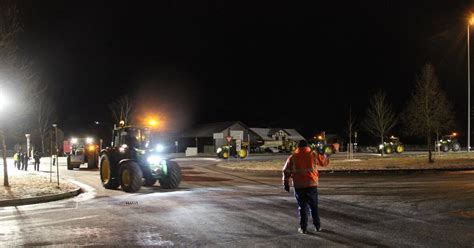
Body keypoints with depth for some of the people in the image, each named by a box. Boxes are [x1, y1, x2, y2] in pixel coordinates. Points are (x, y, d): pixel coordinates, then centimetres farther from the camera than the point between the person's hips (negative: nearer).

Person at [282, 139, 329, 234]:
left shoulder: (292, 157, 0)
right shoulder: (313, 155, -1)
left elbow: (286, 171, 0)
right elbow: (325, 162, 13)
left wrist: (286, 183, 9)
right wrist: (322, 154, 32)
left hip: (299, 186, 0)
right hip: (312, 185, 0)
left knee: (302, 207, 8)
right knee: (314, 207, 13)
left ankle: (303, 227, 7)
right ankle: (317, 226, 18)